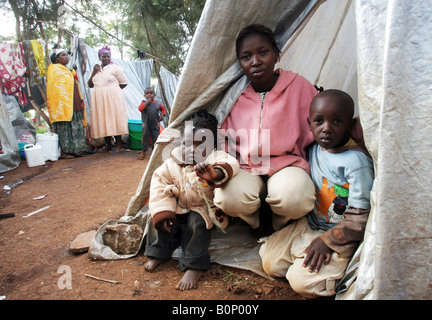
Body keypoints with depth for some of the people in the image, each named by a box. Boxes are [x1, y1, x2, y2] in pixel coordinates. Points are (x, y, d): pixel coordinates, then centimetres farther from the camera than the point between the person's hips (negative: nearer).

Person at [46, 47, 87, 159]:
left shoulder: (68, 70, 24)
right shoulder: (54, 69, -1)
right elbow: (53, 87, -8)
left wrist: (80, 101, 20)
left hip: (73, 104, 9)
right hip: (62, 105, -9)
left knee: (76, 128, 6)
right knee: (64, 128, -8)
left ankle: (74, 150, 12)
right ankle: (64, 152, -5)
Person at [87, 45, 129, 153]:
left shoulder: (115, 68, 1)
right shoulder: (96, 69, 16)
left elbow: (124, 83, 0)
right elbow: (90, 85, 16)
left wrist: (113, 90, -1)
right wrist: (93, 73, 2)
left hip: (112, 98, -5)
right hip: (98, 99, 5)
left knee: (114, 118, -7)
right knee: (102, 120, 4)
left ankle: (119, 145, -1)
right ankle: (108, 144, 13)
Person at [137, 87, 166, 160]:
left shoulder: (157, 103, 2)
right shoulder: (144, 102, -1)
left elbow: (163, 108, 20)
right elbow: (140, 109, -19)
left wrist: (162, 114, 3)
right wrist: (147, 102, -20)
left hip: (155, 124, 1)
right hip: (146, 124, -1)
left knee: (155, 138, 3)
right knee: (145, 137, 5)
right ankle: (143, 152, 20)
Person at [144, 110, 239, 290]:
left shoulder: (214, 160, -19)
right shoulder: (172, 164, -4)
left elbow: (230, 164, -43)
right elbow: (159, 187, -3)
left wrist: (215, 173, -67)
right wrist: (162, 213, -14)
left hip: (205, 210, -5)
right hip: (179, 209, 5)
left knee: (197, 221, -31)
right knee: (160, 219, -11)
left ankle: (194, 267, -18)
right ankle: (158, 253, 11)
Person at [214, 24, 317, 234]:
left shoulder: (297, 85, -4)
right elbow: (225, 141, 5)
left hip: (287, 164, -1)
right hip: (245, 169, 1)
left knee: (293, 199, -34)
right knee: (231, 199, -31)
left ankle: (276, 224, 5)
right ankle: (256, 223, 6)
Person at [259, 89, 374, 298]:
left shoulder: (356, 161, -21)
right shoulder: (314, 149, 0)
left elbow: (361, 216, -19)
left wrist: (328, 241, -18)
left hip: (341, 236, -6)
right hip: (309, 224, 6)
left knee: (302, 282, -17)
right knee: (270, 263, -1)